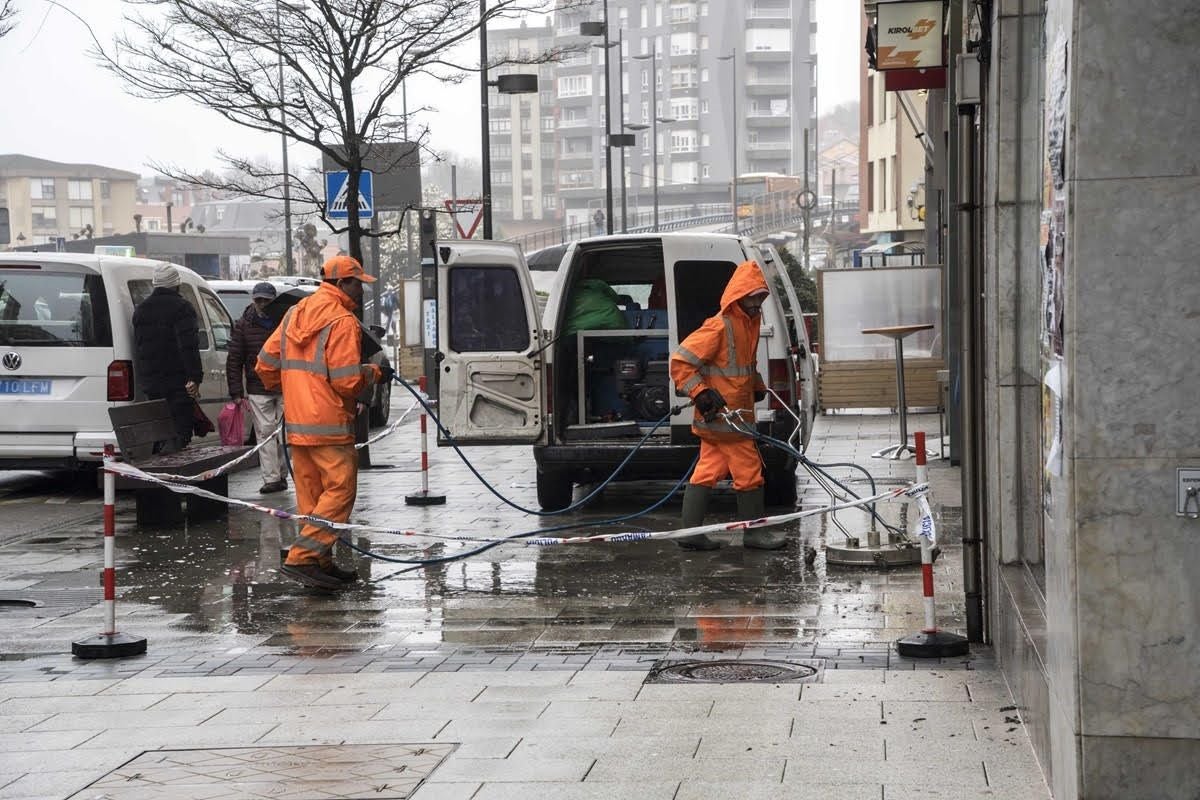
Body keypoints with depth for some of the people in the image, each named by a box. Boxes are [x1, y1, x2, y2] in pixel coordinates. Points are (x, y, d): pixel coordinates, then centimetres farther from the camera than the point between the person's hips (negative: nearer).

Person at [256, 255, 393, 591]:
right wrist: (375, 373, 2)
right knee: (339, 491, -4)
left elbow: (266, 365, 13)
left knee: (311, 494, 13)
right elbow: (347, 381, -16)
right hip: (329, 425, -8)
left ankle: (320, 563, 17)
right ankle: (302, 558, -13)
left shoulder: (295, 314, 12)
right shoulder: (342, 322, -12)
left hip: (296, 423, 9)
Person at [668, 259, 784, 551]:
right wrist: (701, 394, -22)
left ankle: (690, 532, 12)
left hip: (738, 413, 9)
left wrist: (758, 387, 22)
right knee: (749, 472, -1)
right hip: (723, 415, -9)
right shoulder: (719, 327, -18)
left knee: (708, 471, 9)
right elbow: (681, 361, -19)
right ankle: (754, 532, 10)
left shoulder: (749, 323, 13)